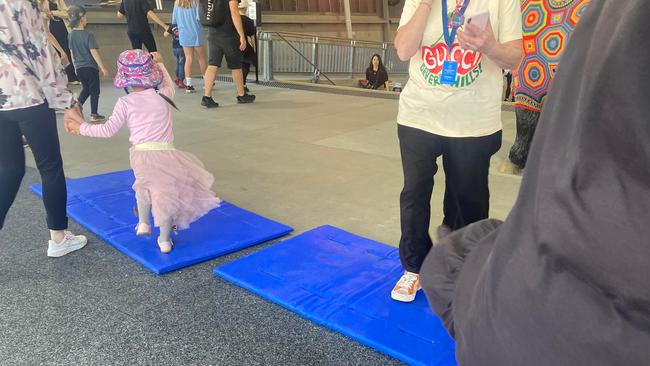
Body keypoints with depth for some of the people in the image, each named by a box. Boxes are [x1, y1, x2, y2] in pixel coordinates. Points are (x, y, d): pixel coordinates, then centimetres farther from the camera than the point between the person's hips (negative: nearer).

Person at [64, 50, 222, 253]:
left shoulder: (125, 103, 0)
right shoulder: (164, 96, 2)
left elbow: (109, 130, 2)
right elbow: (168, 84, 27)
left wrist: (81, 128, 15)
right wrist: (159, 63, 37)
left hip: (140, 155, 1)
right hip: (165, 154, -1)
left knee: (144, 184, 30)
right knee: (166, 192, 9)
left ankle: (143, 223, 33)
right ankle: (164, 240, 16)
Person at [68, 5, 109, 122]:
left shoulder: (71, 35, 2)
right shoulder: (88, 35, -17)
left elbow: (72, 52, 10)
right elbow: (94, 53, -19)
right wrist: (103, 68, -14)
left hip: (79, 67, 6)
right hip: (90, 67, -6)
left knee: (86, 88, 23)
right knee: (94, 91, 7)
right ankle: (94, 114, 12)